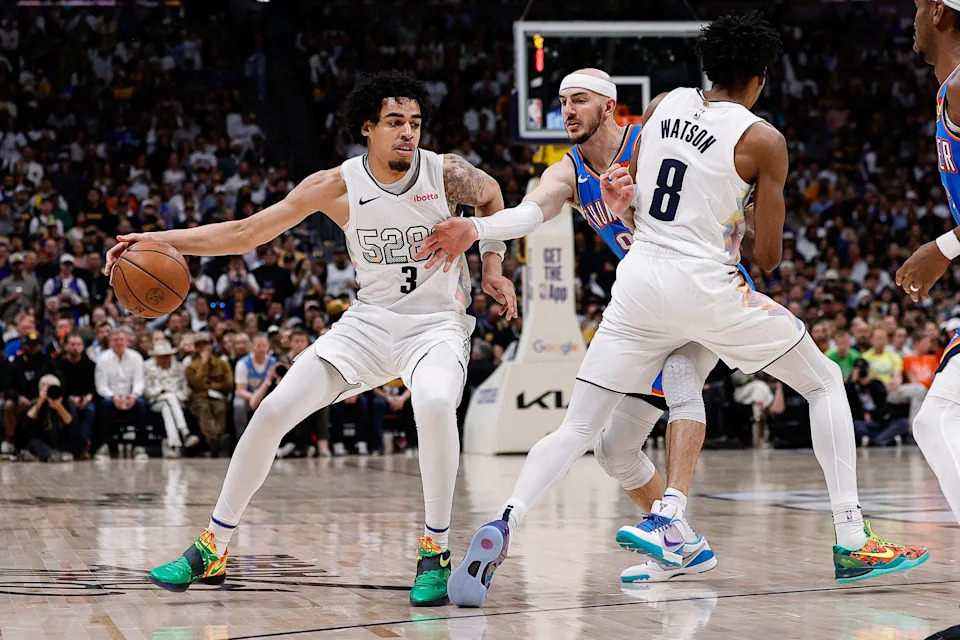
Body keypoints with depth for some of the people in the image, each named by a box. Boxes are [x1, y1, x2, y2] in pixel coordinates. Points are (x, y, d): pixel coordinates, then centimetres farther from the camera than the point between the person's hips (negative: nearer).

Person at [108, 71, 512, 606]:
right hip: (370, 320, 3)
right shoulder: (337, 186, -10)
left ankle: (435, 552, -19)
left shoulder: (447, 174, -13)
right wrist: (159, 240, -17)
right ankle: (213, 549, 6)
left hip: (438, 321, -3)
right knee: (275, 409, -9)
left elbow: (491, 194, 12)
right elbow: (246, 232, -7)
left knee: (435, 401, -36)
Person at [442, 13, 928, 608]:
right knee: (826, 383, 14)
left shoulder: (664, 106, 9)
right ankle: (852, 542, 7)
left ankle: (503, 526, -18)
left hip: (639, 282, 4)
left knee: (576, 429, 7)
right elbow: (767, 256, -1)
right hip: (706, 287, -4)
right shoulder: (762, 140, -5)